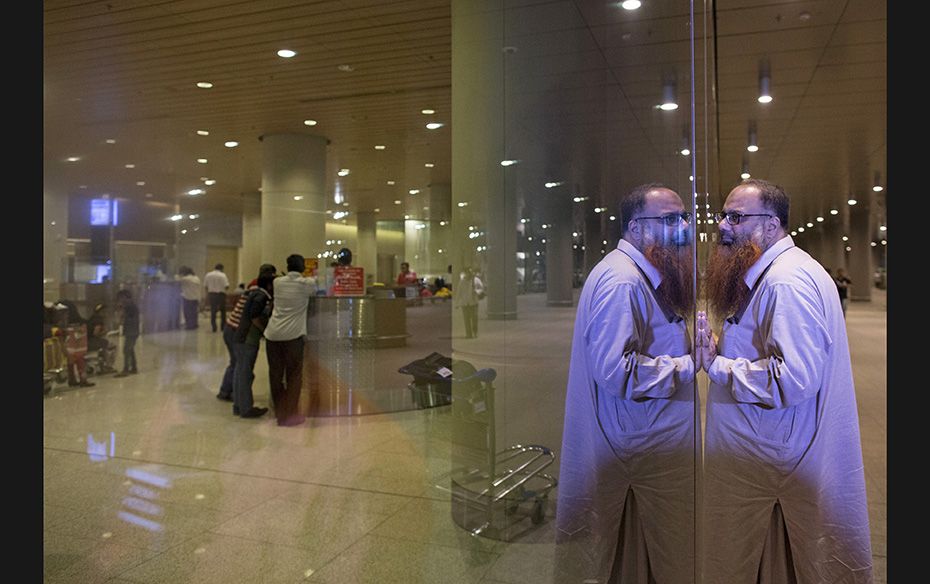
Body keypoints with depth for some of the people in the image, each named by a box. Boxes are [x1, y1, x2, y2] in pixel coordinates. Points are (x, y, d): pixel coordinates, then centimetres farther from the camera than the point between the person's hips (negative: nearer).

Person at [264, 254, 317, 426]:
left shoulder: (277, 282, 12)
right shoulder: (307, 283, 2)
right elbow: (317, 291, 22)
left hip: (272, 334, 4)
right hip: (292, 335, -4)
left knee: (275, 375, 14)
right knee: (294, 376, 7)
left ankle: (279, 412, 26)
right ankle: (290, 415, 10)